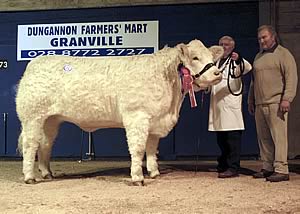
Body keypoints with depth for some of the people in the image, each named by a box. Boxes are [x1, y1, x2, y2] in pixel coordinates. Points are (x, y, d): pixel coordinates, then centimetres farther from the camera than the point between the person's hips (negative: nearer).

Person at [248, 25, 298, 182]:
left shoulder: (283, 54, 1)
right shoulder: (258, 57, 23)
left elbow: (291, 77, -8)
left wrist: (287, 99, -17)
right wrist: (251, 101, 24)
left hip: (276, 104, -7)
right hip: (259, 104, 7)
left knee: (279, 136, -9)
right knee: (263, 138, 7)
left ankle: (281, 170, -9)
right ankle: (267, 168, 14)